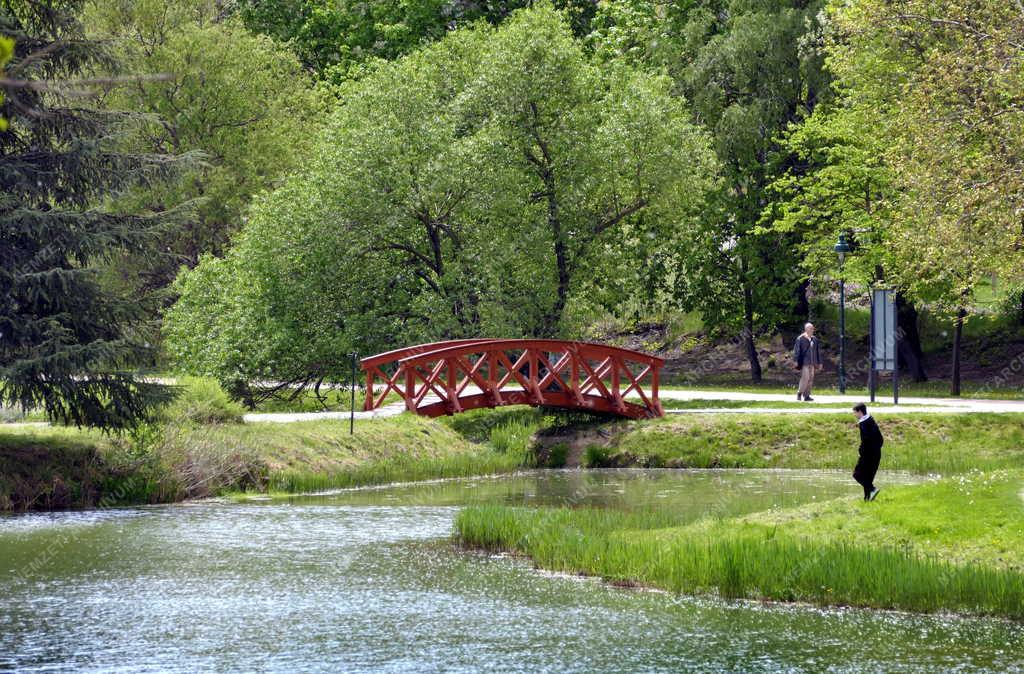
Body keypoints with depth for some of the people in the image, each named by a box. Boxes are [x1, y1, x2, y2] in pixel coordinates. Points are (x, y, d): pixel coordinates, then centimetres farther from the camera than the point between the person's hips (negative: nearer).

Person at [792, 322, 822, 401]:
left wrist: (819, 362, 16)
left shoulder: (814, 339, 12)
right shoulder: (800, 339, -4)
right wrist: (796, 361, -14)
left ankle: (807, 395, 6)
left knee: (811, 379, 2)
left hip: (812, 362, 6)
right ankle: (799, 393, 0)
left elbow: (818, 352, 17)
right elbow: (796, 350, -7)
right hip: (804, 361, -6)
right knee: (805, 377, -14)